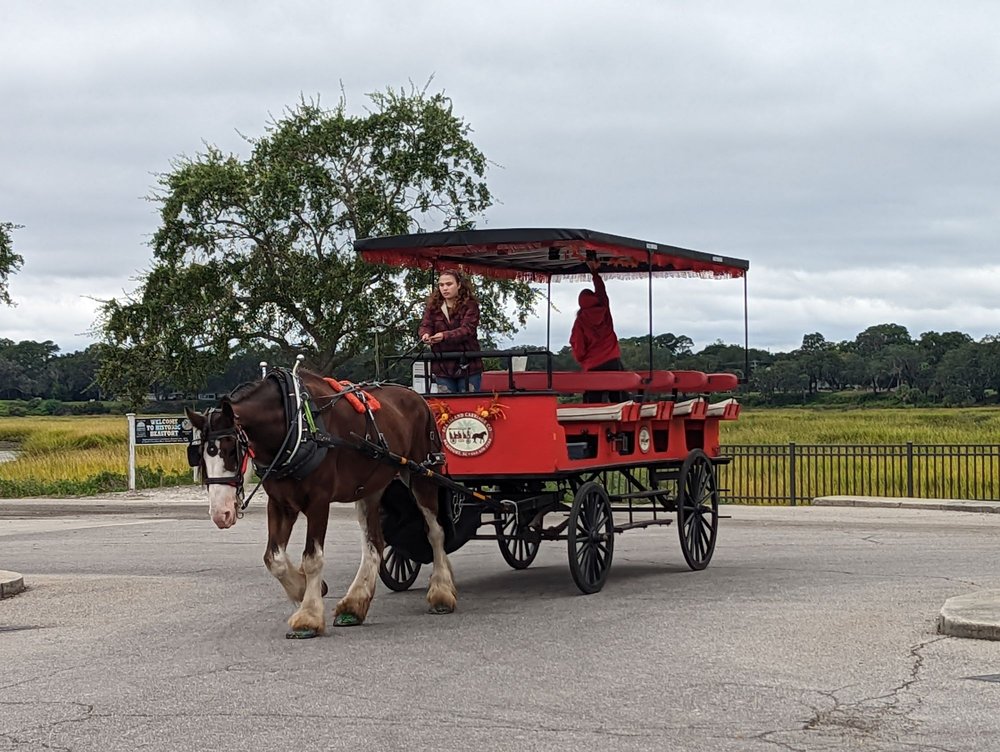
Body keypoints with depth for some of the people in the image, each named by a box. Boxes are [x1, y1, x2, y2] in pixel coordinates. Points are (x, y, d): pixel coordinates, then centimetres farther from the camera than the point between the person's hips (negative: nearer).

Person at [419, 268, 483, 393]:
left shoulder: (470, 305, -4)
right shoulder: (433, 306, 9)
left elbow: (467, 329, -16)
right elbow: (425, 325, 0)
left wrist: (445, 336, -33)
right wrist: (425, 335, -25)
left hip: (467, 367, -3)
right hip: (442, 367, 3)